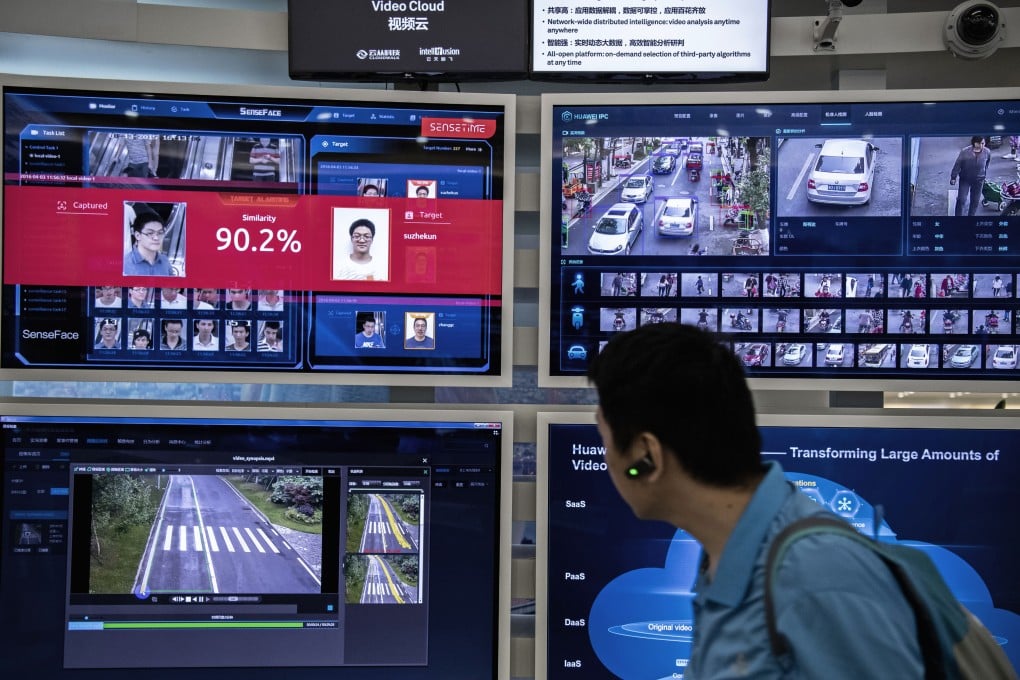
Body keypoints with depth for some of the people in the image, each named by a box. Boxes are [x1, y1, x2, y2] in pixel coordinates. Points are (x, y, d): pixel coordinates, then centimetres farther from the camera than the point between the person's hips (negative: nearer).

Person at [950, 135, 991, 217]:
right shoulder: (965, 152, -22)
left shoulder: (987, 152, -14)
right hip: (965, 179, -2)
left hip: (978, 181, 2)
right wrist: (953, 177, -5)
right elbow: (957, 165, -11)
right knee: (961, 199, -6)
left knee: (975, 201, 11)